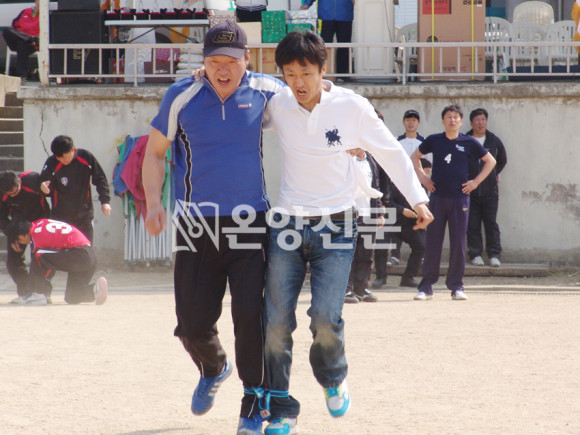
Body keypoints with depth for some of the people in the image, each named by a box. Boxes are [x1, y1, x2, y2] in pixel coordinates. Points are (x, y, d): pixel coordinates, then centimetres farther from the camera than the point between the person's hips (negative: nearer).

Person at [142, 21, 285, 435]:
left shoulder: (269, 92, -2)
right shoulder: (182, 97, -3)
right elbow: (155, 153, 7)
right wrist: (154, 202, -7)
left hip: (251, 224, -1)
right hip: (197, 226, 1)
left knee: (251, 318, -12)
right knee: (193, 324, 2)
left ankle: (255, 401, 6)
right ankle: (214, 368, 36)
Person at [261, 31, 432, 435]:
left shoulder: (351, 107, -7)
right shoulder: (276, 106, -2)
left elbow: (391, 151, 5)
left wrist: (418, 198, 2)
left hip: (336, 227, -2)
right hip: (288, 224, 2)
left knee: (326, 317, -15)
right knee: (276, 323, -4)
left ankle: (333, 377, 17)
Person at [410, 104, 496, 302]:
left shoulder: (468, 143, 2)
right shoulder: (434, 141, 5)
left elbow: (490, 161, 12)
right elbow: (415, 156, 21)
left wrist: (476, 182, 4)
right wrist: (422, 177, 9)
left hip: (460, 198, -1)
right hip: (437, 197, 1)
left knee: (458, 243, 0)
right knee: (432, 243, 1)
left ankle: (456, 286, 7)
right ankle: (426, 286, 5)